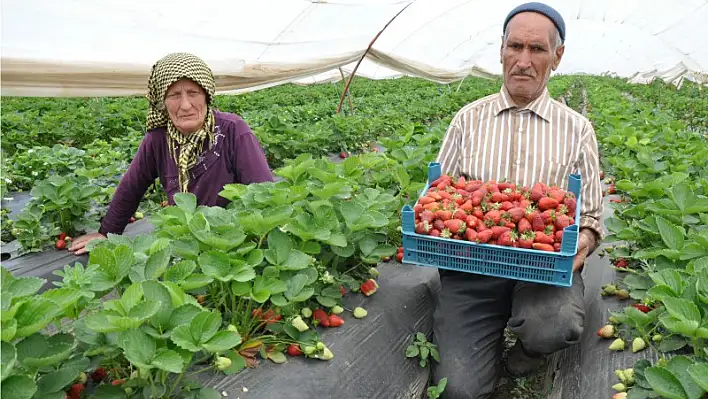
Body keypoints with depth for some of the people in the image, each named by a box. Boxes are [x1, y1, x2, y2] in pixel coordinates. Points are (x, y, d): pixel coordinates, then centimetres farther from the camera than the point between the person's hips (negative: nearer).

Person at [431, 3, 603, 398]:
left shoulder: (577, 129, 7)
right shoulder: (469, 119, 8)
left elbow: (591, 216, 9)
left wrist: (583, 241, -14)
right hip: (471, 263, 0)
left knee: (556, 327, -34)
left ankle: (529, 345, 6)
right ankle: (496, 336, 21)